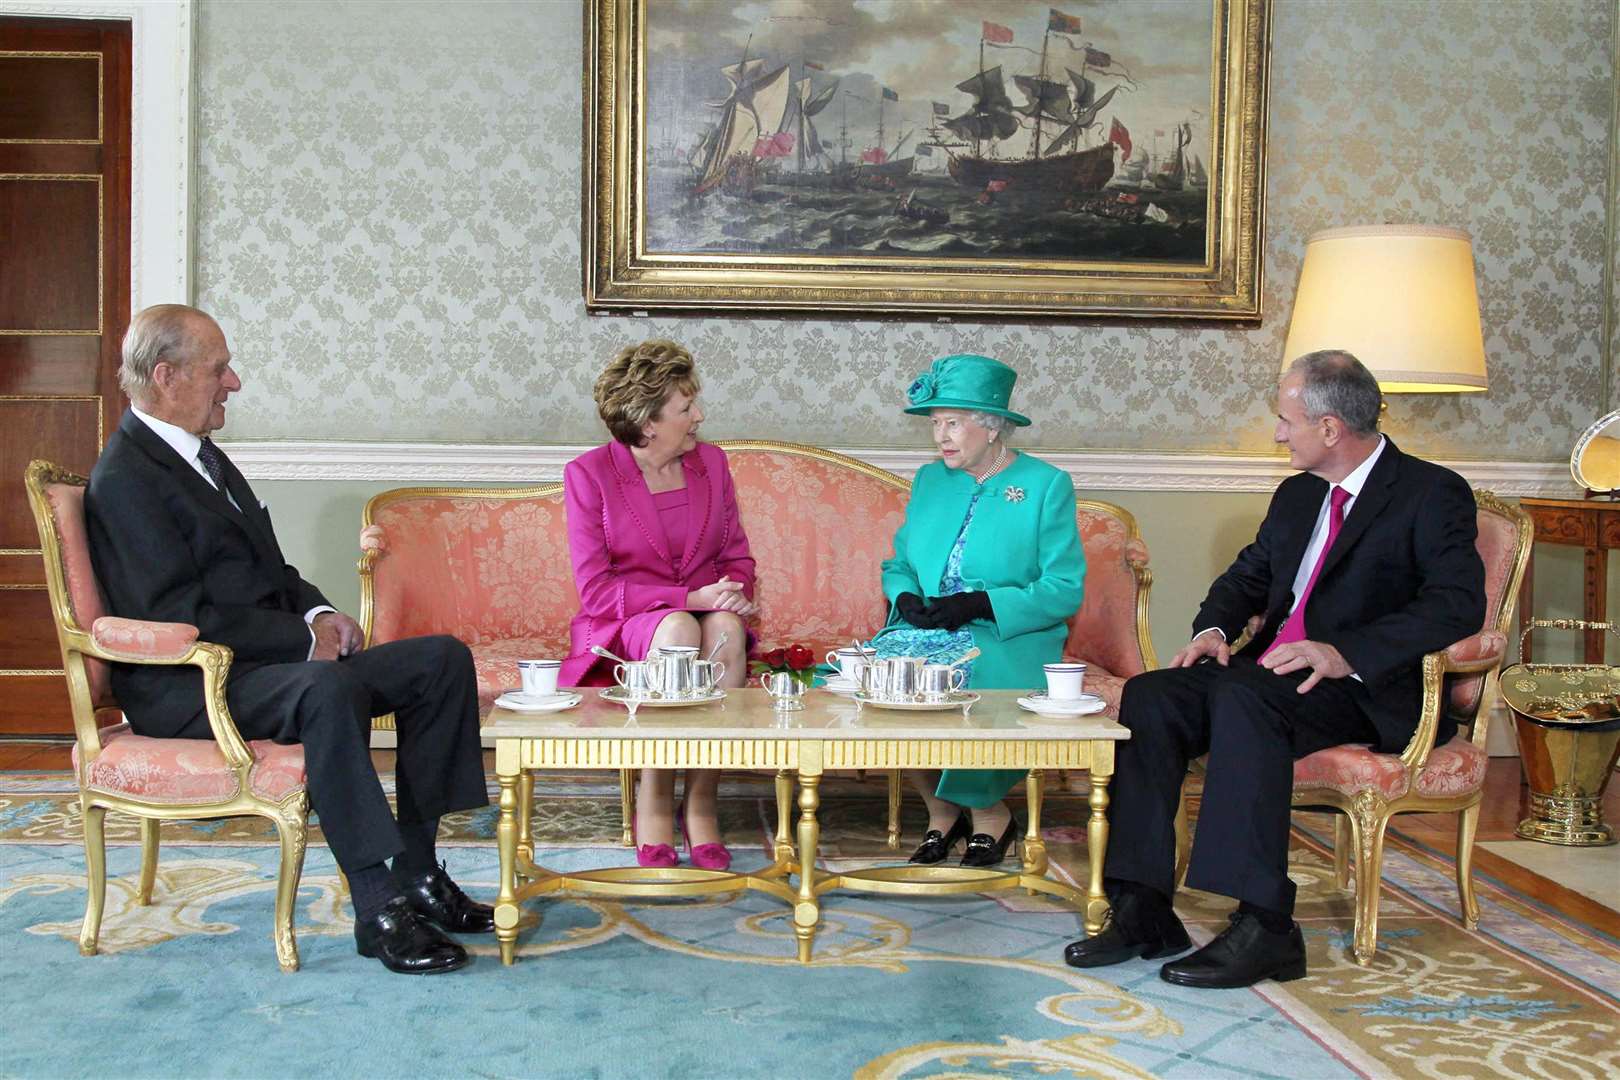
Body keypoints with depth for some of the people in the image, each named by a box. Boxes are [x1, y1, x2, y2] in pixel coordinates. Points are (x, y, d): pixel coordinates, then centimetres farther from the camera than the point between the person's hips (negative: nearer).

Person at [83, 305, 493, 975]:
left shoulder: (201, 454, 19)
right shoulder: (124, 480, -12)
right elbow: (179, 618, -20)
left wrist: (316, 611, 2)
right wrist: (305, 638, -17)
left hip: (274, 659, 10)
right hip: (185, 690, -10)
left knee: (442, 659, -4)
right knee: (328, 689, -40)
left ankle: (417, 870, -4)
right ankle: (377, 908, -33)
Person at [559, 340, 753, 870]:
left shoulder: (711, 462, 7)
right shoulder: (589, 474, -7)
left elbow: (737, 555, 16)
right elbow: (595, 589, -11)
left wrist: (734, 591, -9)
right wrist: (690, 598, -20)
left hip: (704, 610, 3)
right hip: (624, 626, -3)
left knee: (727, 629, -34)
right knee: (678, 632, -38)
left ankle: (701, 803, -25)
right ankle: (654, 802, -24)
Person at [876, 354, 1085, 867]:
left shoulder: (1047, 485, 0)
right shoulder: (930, 480, 17)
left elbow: (1065, 590, -8)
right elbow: (897, 564, 19)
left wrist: (978, 604, -18)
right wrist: (906, 599, -5)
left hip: (1010, 639, -4)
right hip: (926, 632, 5)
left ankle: (987, 811, -7)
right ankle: (941, 809, -5)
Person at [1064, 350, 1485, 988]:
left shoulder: (1432, 493, -4)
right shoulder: (1297, 494, 20)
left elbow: (1459, 602, -17)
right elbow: (1249, 573, 27)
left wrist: (1344, 653, -28)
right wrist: (1213, 629, 3)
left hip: (1363, 691, -7)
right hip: (1265, 673, 7)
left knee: (1243, 694, -36)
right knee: (1149, 697, -17)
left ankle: (1264, 925, -34)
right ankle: (1142, 911, -17)